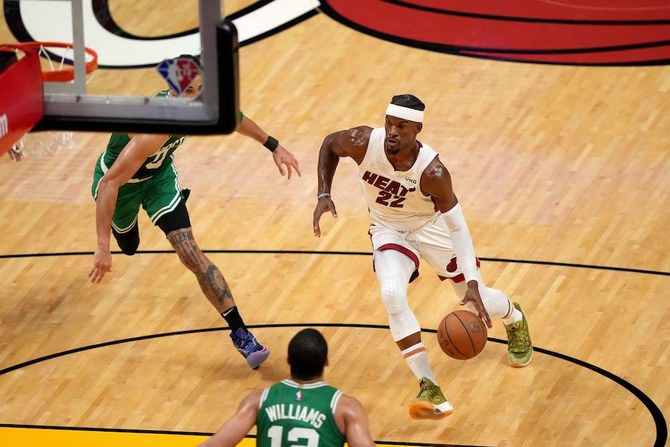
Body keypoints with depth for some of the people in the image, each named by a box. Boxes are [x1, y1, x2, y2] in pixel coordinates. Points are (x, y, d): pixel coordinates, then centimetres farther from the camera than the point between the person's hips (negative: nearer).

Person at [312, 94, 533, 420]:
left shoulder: (431, 171, -35)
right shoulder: (364, 142, -28)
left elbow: (457, 226, -28)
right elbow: (329, 144, -4)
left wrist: (472, 283, -35)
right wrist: (324, 194, -15)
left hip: (431, 226, -1)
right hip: (389, 230, 2)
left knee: (477, 300, 8)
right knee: (392, 295, -27)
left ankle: (516, 320, 50)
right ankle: (430, 390, -22)